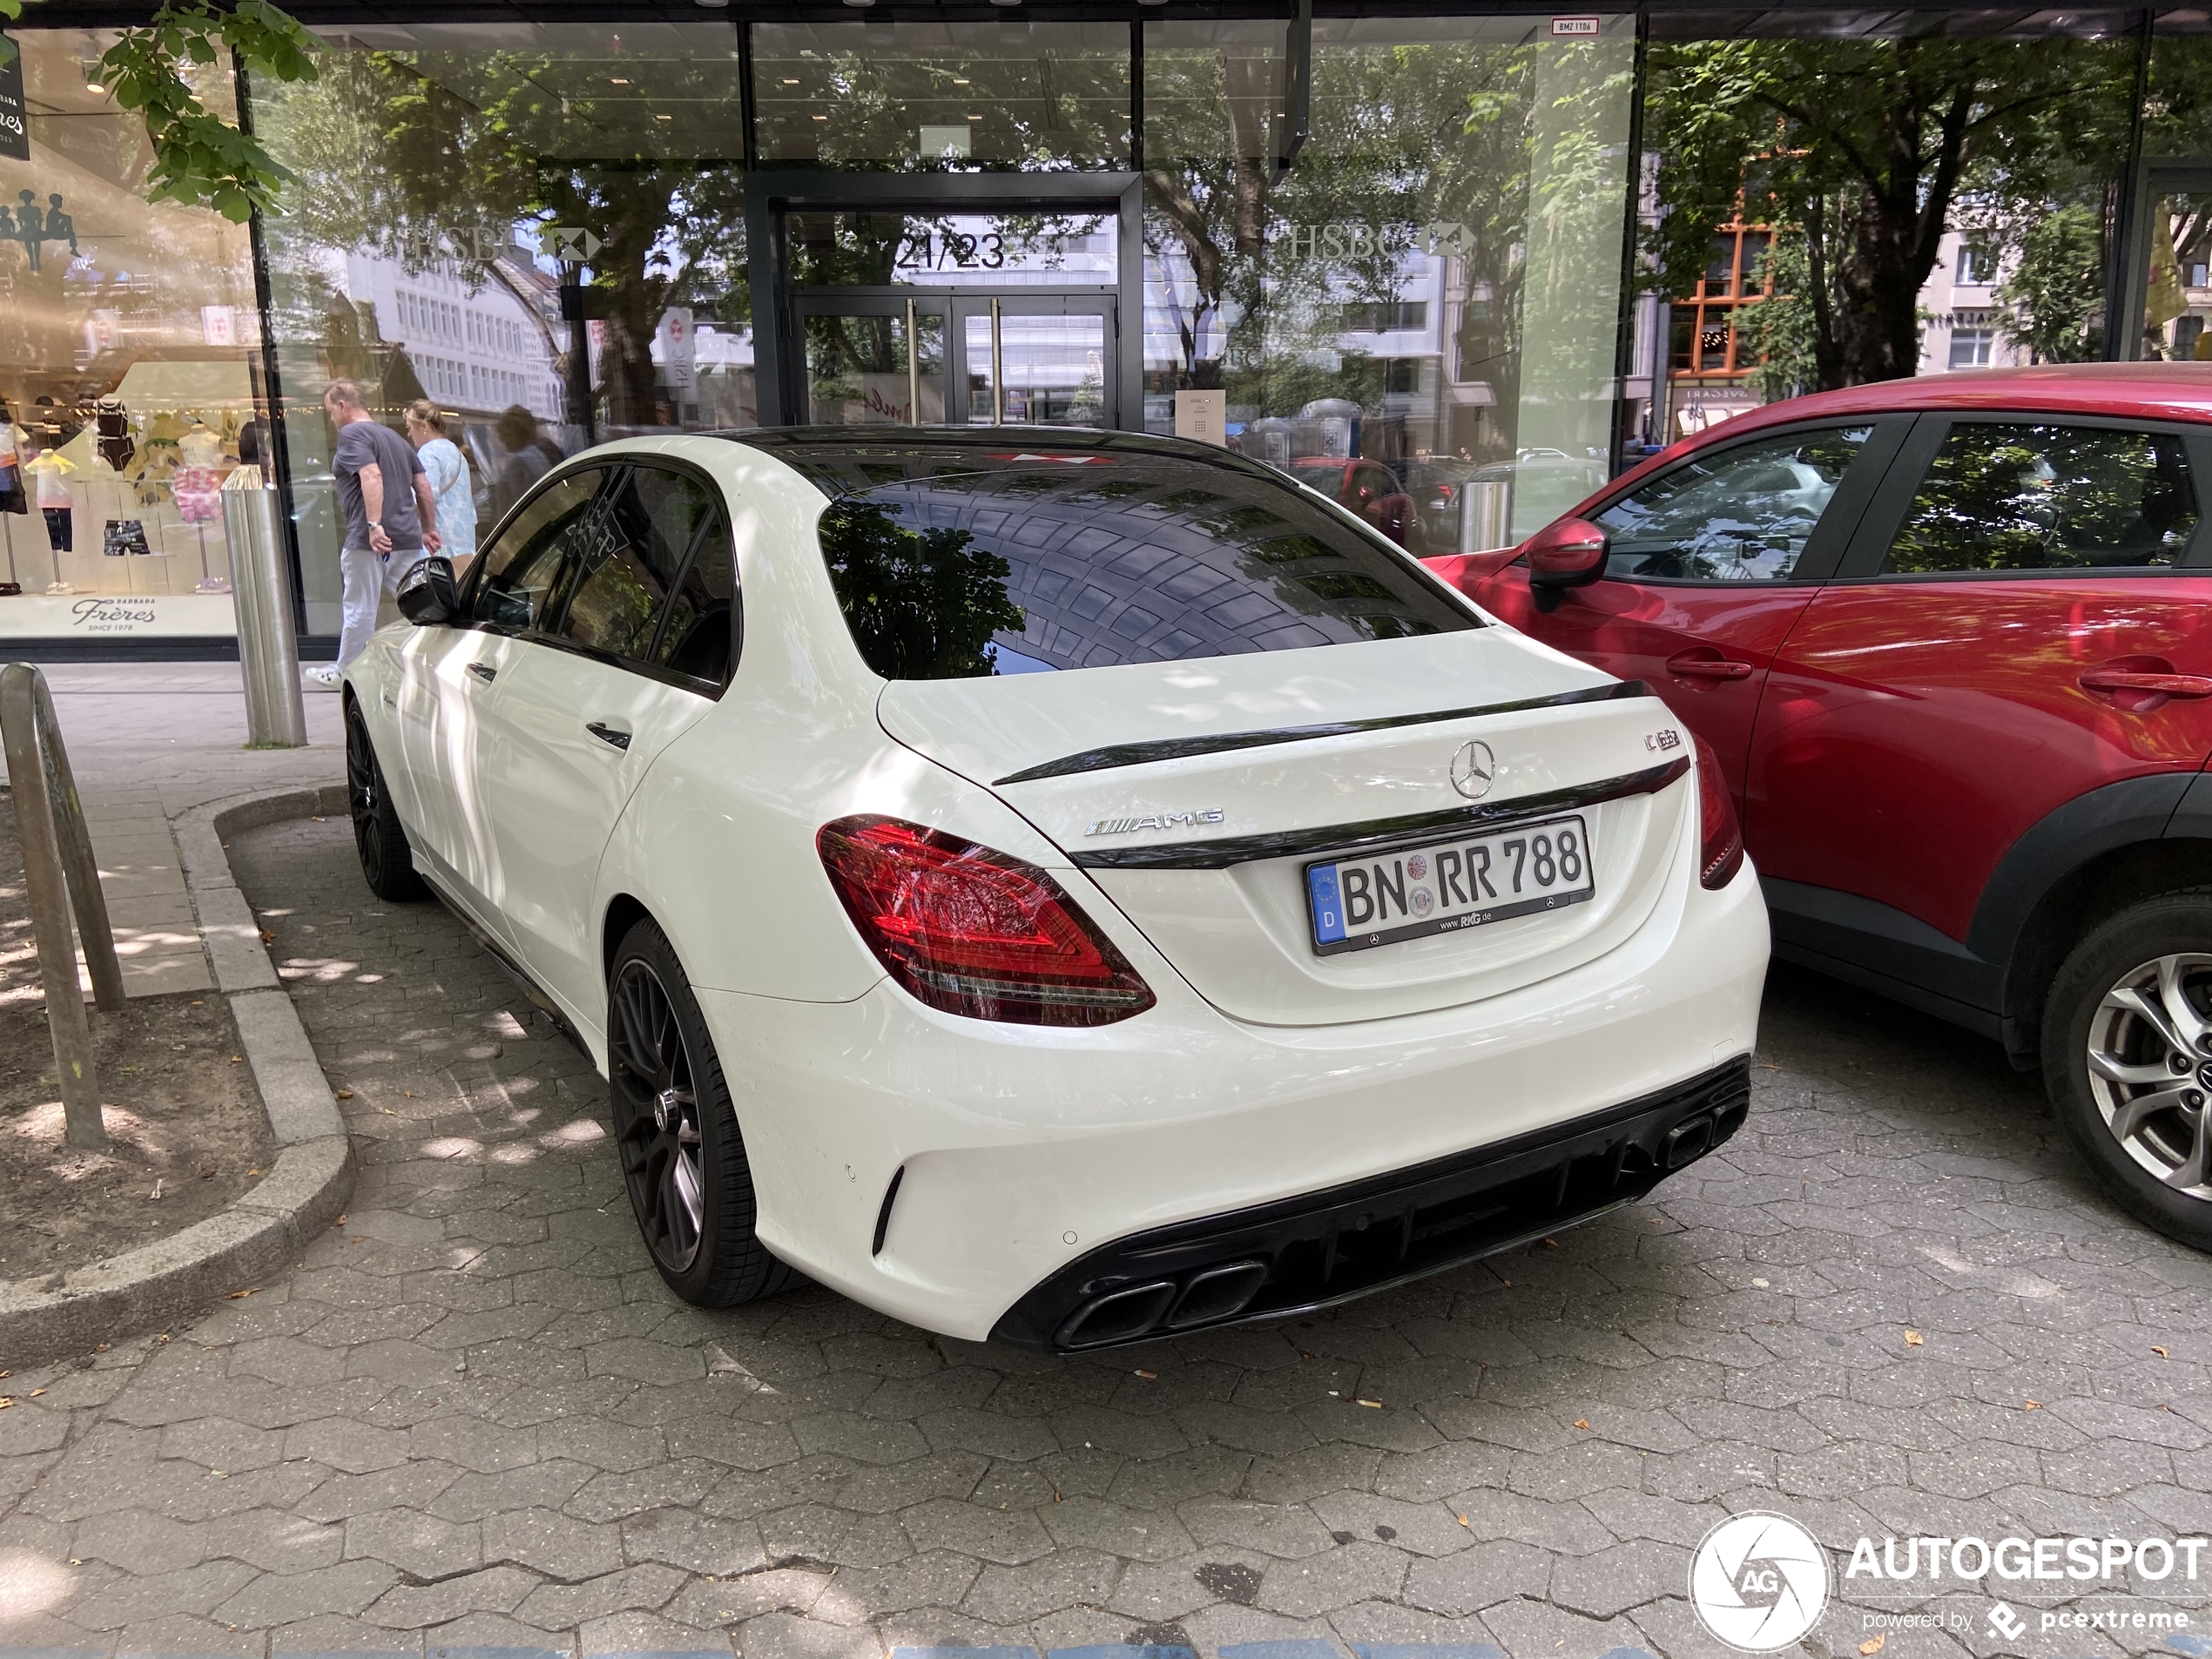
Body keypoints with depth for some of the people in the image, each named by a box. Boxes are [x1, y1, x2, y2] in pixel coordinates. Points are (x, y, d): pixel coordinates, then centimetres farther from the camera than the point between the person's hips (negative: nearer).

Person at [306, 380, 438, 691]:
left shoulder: (351, 434, -6)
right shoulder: (395, 437, 20)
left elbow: (372, 476, -22)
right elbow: (424, 486, 19)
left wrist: (374, 525, -28)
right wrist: (429, 529, 22)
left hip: (368, 540, -7)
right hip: (408, 538, 7)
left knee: (359, 610, 4)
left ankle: (344, 673, 17)